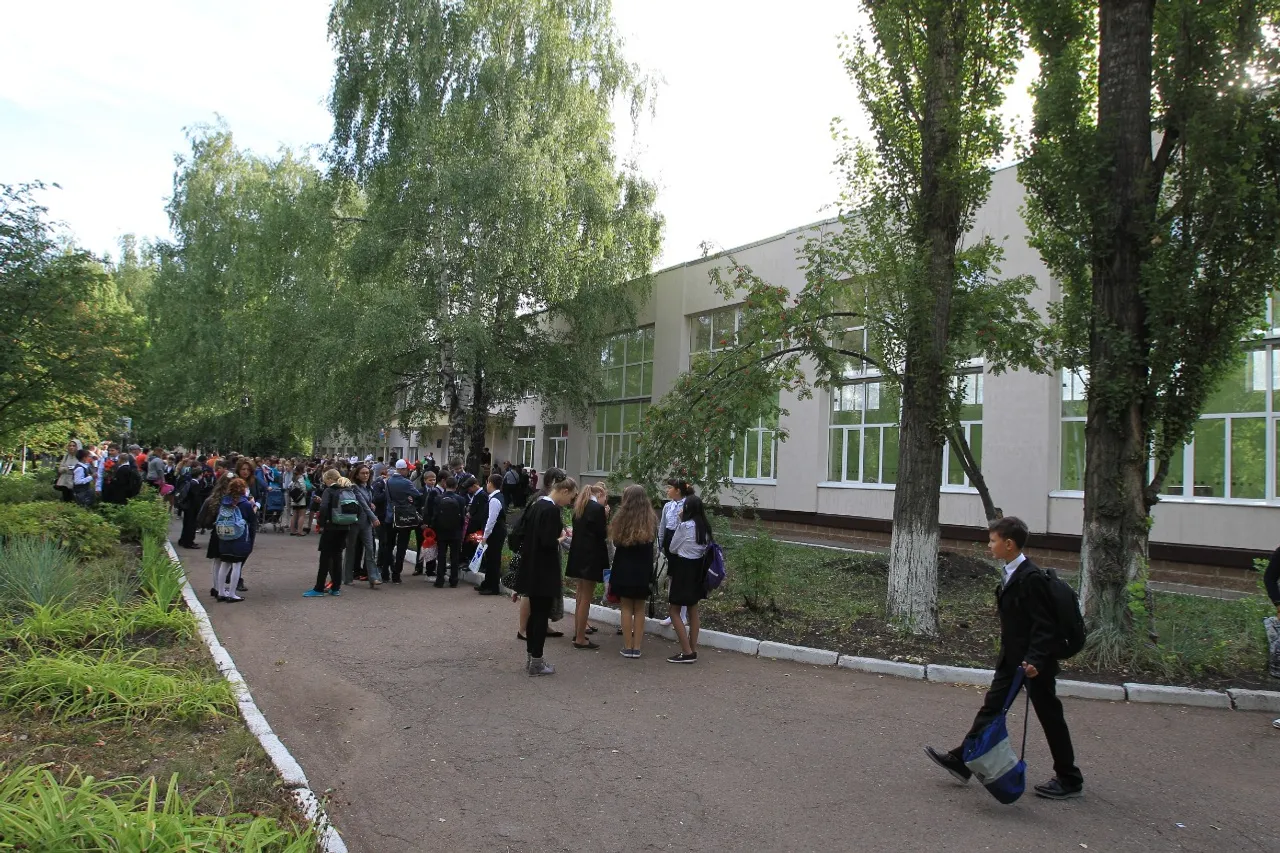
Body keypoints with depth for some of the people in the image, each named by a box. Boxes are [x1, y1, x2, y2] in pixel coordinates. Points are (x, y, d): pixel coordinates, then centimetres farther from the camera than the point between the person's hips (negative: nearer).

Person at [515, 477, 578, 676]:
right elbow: (549, 542, -24)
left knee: (534, 613, 15)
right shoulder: (552, 510, -18)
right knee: (542, 615, -1)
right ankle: (536, 663, 5)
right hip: (544, 571, -9)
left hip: (531, 569, 9)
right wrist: (561, 538, -5)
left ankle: (531, 658, 22)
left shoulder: (537, 505, 10)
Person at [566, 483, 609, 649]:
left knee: (580, 596, 18)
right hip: (591, 558, -9)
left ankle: (578, 633, 27)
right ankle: (580, 638, 2)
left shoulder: (580, 507, 12)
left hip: (578, 556, 9)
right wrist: (605, 517, -3)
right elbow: (602, 534, -14)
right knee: (586, 598, -2)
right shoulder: (598, 508, -13)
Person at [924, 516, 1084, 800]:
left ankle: (1069, 780, 22)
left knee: (1049, 716, 6)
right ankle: (962, 761, 17)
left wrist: (1035, 660, -30)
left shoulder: (1031, 578, -22)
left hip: (1035, 662, -9)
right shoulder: (1011, 574, 6)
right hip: (1012, 658, 9)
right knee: (992, 706, 11)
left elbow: (1044, 625, -23)